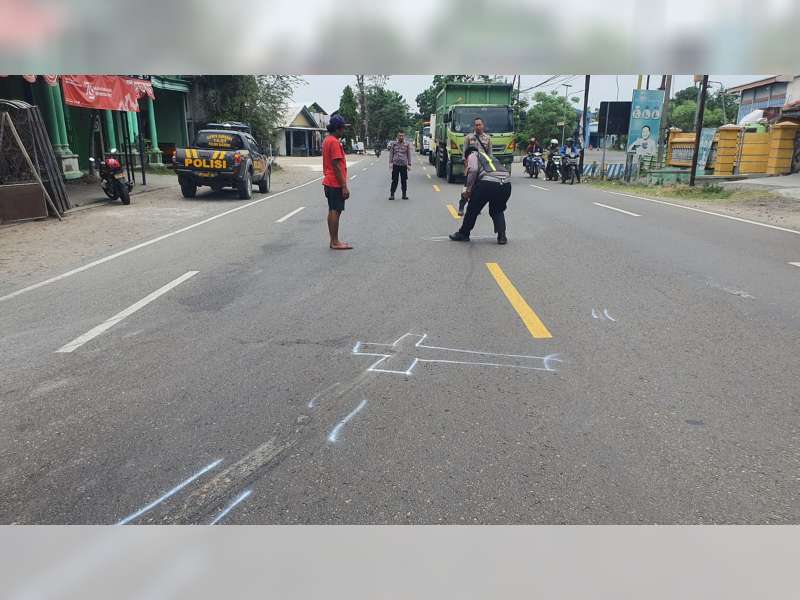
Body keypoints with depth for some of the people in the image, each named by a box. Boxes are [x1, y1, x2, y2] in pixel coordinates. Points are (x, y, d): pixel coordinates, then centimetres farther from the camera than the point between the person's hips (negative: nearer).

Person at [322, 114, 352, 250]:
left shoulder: (327, 140, 15)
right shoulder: (334, 142, -16)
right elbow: (336, 166, -20)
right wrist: (344, 186, -19)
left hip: (329, 182, 10)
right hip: (336, 183, -10)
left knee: (332, 211, 12)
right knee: (335, 211, -6)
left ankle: (334, 241, 17)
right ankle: (335, 242, -2)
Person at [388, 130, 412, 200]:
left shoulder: (407, 144, 4)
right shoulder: (393, 144, 4)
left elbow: (409, 155, 7)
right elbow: (391, 154, 6)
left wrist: (409, 164, 2)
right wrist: (390, 163, -2)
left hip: (404, 165, 0)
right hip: (395, 164, 0)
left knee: (404, 180, 5)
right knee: (394, 180, 0)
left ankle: (404, 194, 14)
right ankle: (392, 194, 5)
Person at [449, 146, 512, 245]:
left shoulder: (473, 155, 18)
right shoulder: (487, 156, 38)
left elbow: (473, 170, -5)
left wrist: (468, 189, 3)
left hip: (488, 182, -6)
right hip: (506, 184, 6)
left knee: (472, 209, 14)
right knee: (497, 211, 27)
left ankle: (463, 234, 27)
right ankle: (502, 236, 12)